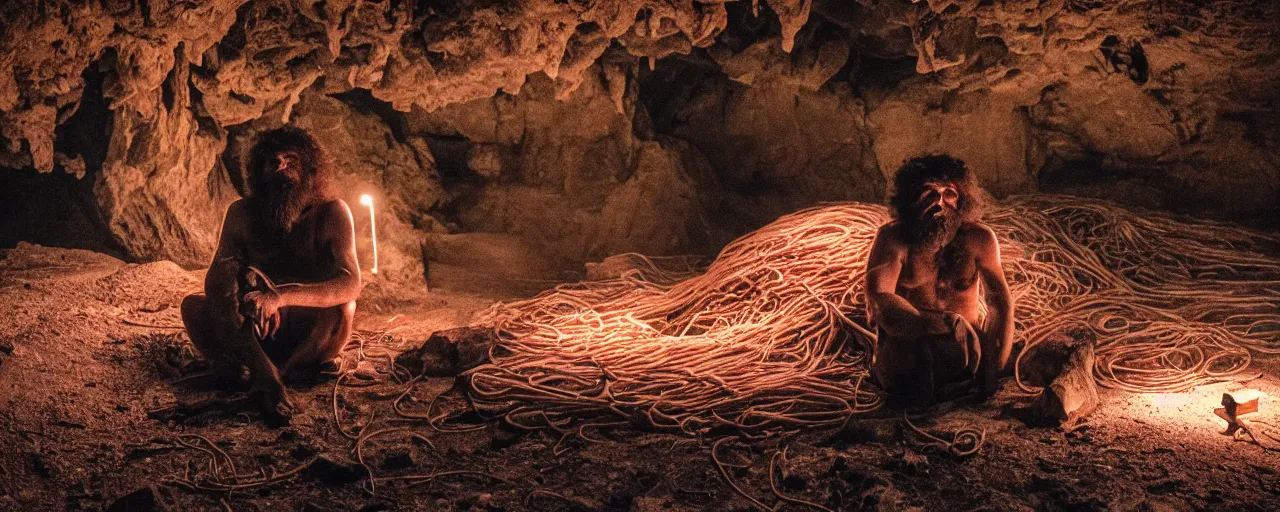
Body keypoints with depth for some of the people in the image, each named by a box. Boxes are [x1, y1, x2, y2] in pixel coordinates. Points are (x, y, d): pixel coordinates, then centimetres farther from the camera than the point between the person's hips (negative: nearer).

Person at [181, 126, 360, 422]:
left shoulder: (331, 213, -11)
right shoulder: (242, 213, -1)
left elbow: (351, 285, -25)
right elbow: (214, 281, -6)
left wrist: (281, 297, -40)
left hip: (309, 334, -3)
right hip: (255, 332, 3)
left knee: (343, 309, -33)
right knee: (193, 306, -23)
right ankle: (267, 376, -42)